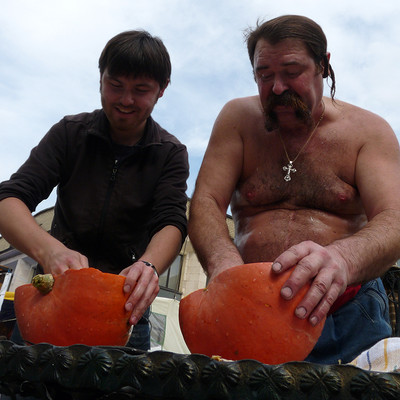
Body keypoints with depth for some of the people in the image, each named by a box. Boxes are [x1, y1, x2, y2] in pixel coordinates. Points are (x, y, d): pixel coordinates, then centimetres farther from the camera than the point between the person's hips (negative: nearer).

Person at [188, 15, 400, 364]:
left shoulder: (368, 130, 4)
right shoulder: (238, 119, 7)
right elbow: (204, 204, -2)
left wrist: (342, 259, -33)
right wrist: (223, 260, -25)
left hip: (346, 310, 0)